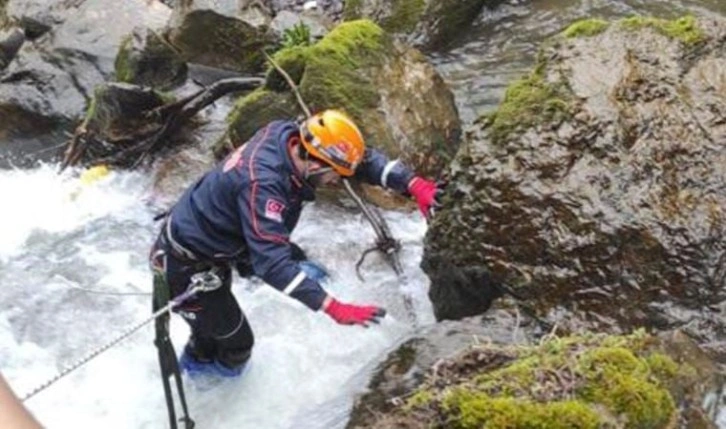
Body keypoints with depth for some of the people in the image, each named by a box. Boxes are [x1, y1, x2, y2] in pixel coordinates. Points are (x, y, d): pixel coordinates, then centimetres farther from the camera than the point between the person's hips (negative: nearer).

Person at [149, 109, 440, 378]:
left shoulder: (291, 135, -15)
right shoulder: (262, 183, -39)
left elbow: (363, 158, -8)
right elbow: (272, 263, -43)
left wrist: (413, 184, -20)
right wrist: (334, 308, -47)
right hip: (185, 267, -8)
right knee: (236, 343, 8)